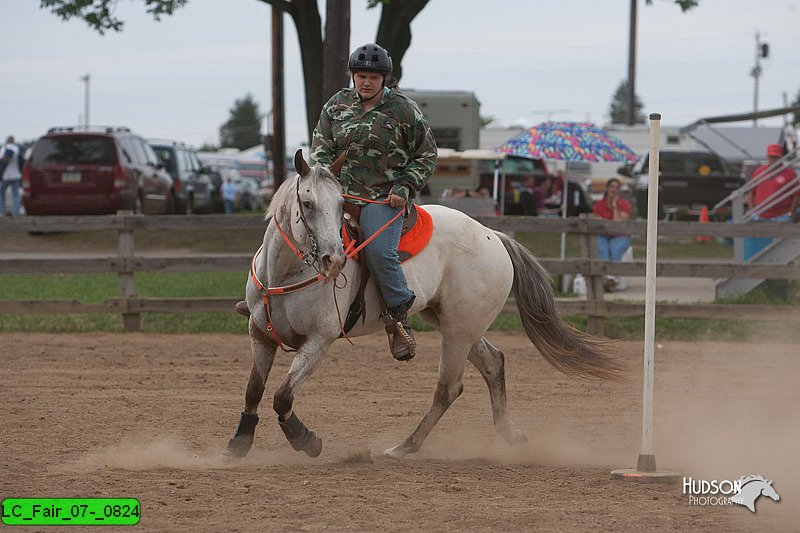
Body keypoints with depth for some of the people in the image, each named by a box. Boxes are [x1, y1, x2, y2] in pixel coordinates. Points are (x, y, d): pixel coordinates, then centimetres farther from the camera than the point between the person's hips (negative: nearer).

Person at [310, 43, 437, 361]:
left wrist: (405, 189, -7)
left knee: (379, 254, -27)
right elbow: (321, 147, 11)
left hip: (384, 197, -4)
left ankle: (398, 318, -15)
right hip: (340, 193, 4)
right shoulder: (337, 105, 11)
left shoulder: (403, 110, 2)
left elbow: (426, 156, 7)